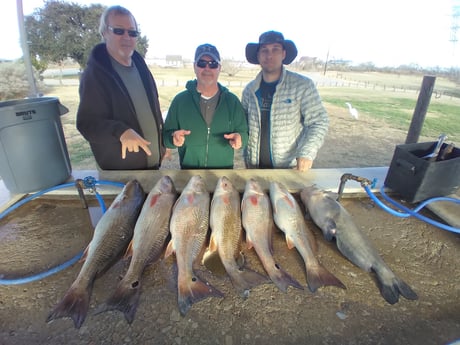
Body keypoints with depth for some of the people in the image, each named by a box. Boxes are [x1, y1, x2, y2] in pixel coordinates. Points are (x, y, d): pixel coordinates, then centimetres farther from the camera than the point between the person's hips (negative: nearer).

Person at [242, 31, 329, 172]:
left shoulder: (303, 85, -9)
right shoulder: (249, 89, 2)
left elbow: (319, 122, -7)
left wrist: (307, 153, -20)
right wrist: (247, 159, 4)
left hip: (290, 168, -3)